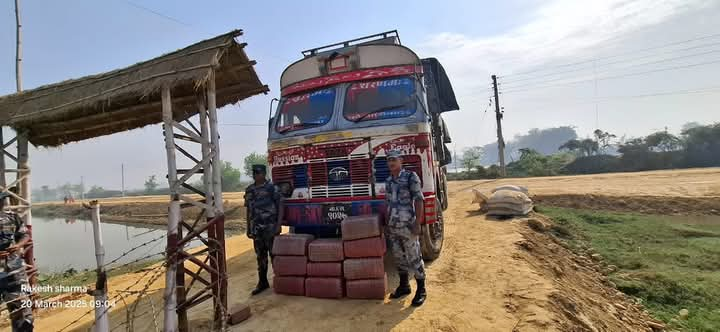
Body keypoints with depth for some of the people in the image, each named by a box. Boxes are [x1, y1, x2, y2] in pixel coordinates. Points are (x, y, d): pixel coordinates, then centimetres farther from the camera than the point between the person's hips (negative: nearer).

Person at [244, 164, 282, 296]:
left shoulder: (271, 188, -8)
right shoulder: (249, 190, 9)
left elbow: (280, 206, -8)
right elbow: (249, 210, 14)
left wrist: (278, 225, -14)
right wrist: (248, 228, 12)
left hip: (270, 227, -5)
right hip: (256, 229, 5)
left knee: (274, 254, 3)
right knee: (260, 256, 12)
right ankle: (262, 282, 22)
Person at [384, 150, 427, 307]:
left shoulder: (411, 177, -8)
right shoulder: (388, 180, 11)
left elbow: (419, 200, -12)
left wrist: (417, 223, -17)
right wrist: (387, 224, 15)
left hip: (407, 226, -6)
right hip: (393, 227, 6)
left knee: (414, 257, 1)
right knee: (398, 257, 14)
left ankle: (421, 290, 14)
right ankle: (404, 286, 29)